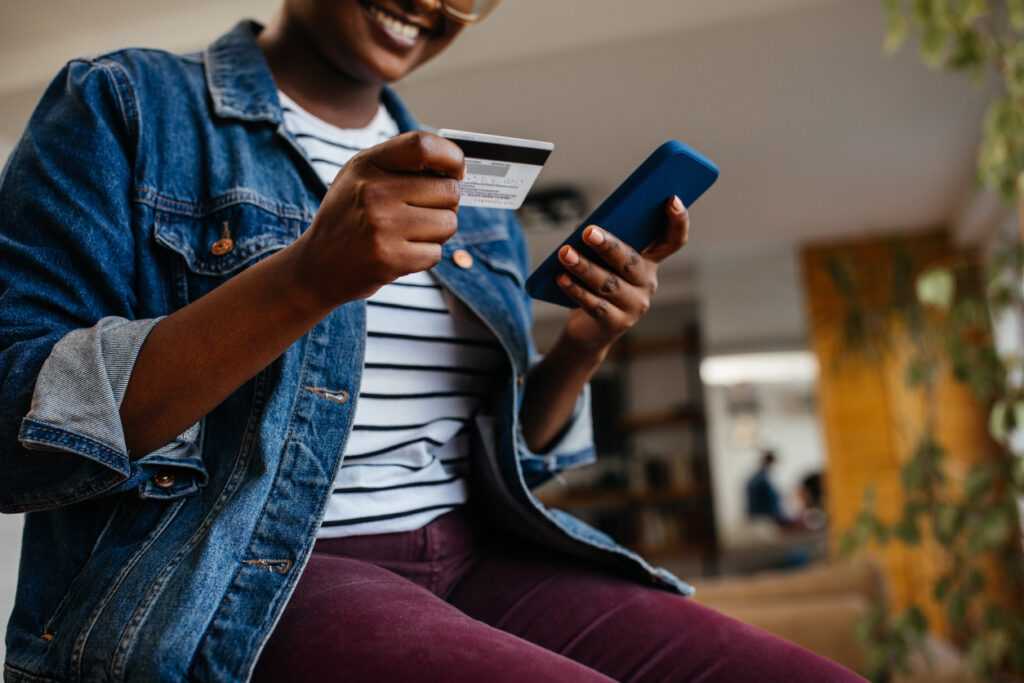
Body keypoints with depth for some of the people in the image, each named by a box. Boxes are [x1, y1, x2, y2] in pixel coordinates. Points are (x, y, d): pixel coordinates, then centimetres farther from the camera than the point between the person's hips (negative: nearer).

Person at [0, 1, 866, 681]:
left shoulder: (470, 190, 16)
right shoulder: (124, 107, 2)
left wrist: (579, 354, -2)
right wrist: (307, 280, -21)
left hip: (476, 561, 6)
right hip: (240, 585, -5)